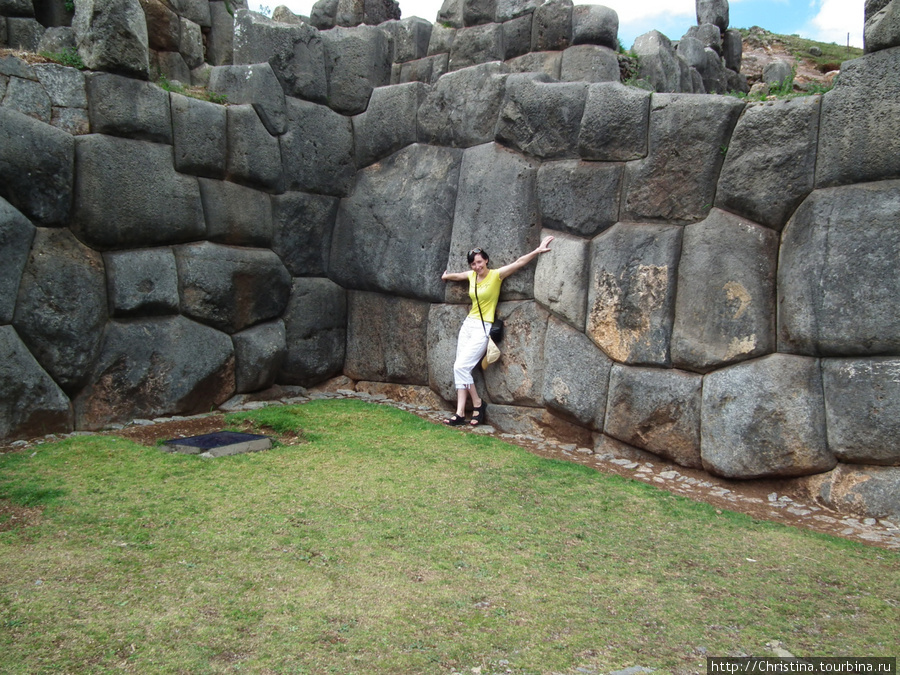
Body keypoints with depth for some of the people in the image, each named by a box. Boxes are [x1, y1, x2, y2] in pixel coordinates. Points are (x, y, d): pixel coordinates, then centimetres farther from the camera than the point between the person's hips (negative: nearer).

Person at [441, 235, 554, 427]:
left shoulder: (496, 274, -7)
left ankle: (477, 403, 4)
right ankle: (460, 413, 0)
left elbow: (519, 262, -9)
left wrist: (538, 250, -15)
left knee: (461, 367, -15)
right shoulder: (471, 276, 9)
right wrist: (445, 277, 50)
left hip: (483, 328, -7)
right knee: (460, 369, -1)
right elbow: (455, 275, 30)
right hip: (467, 325, 7)